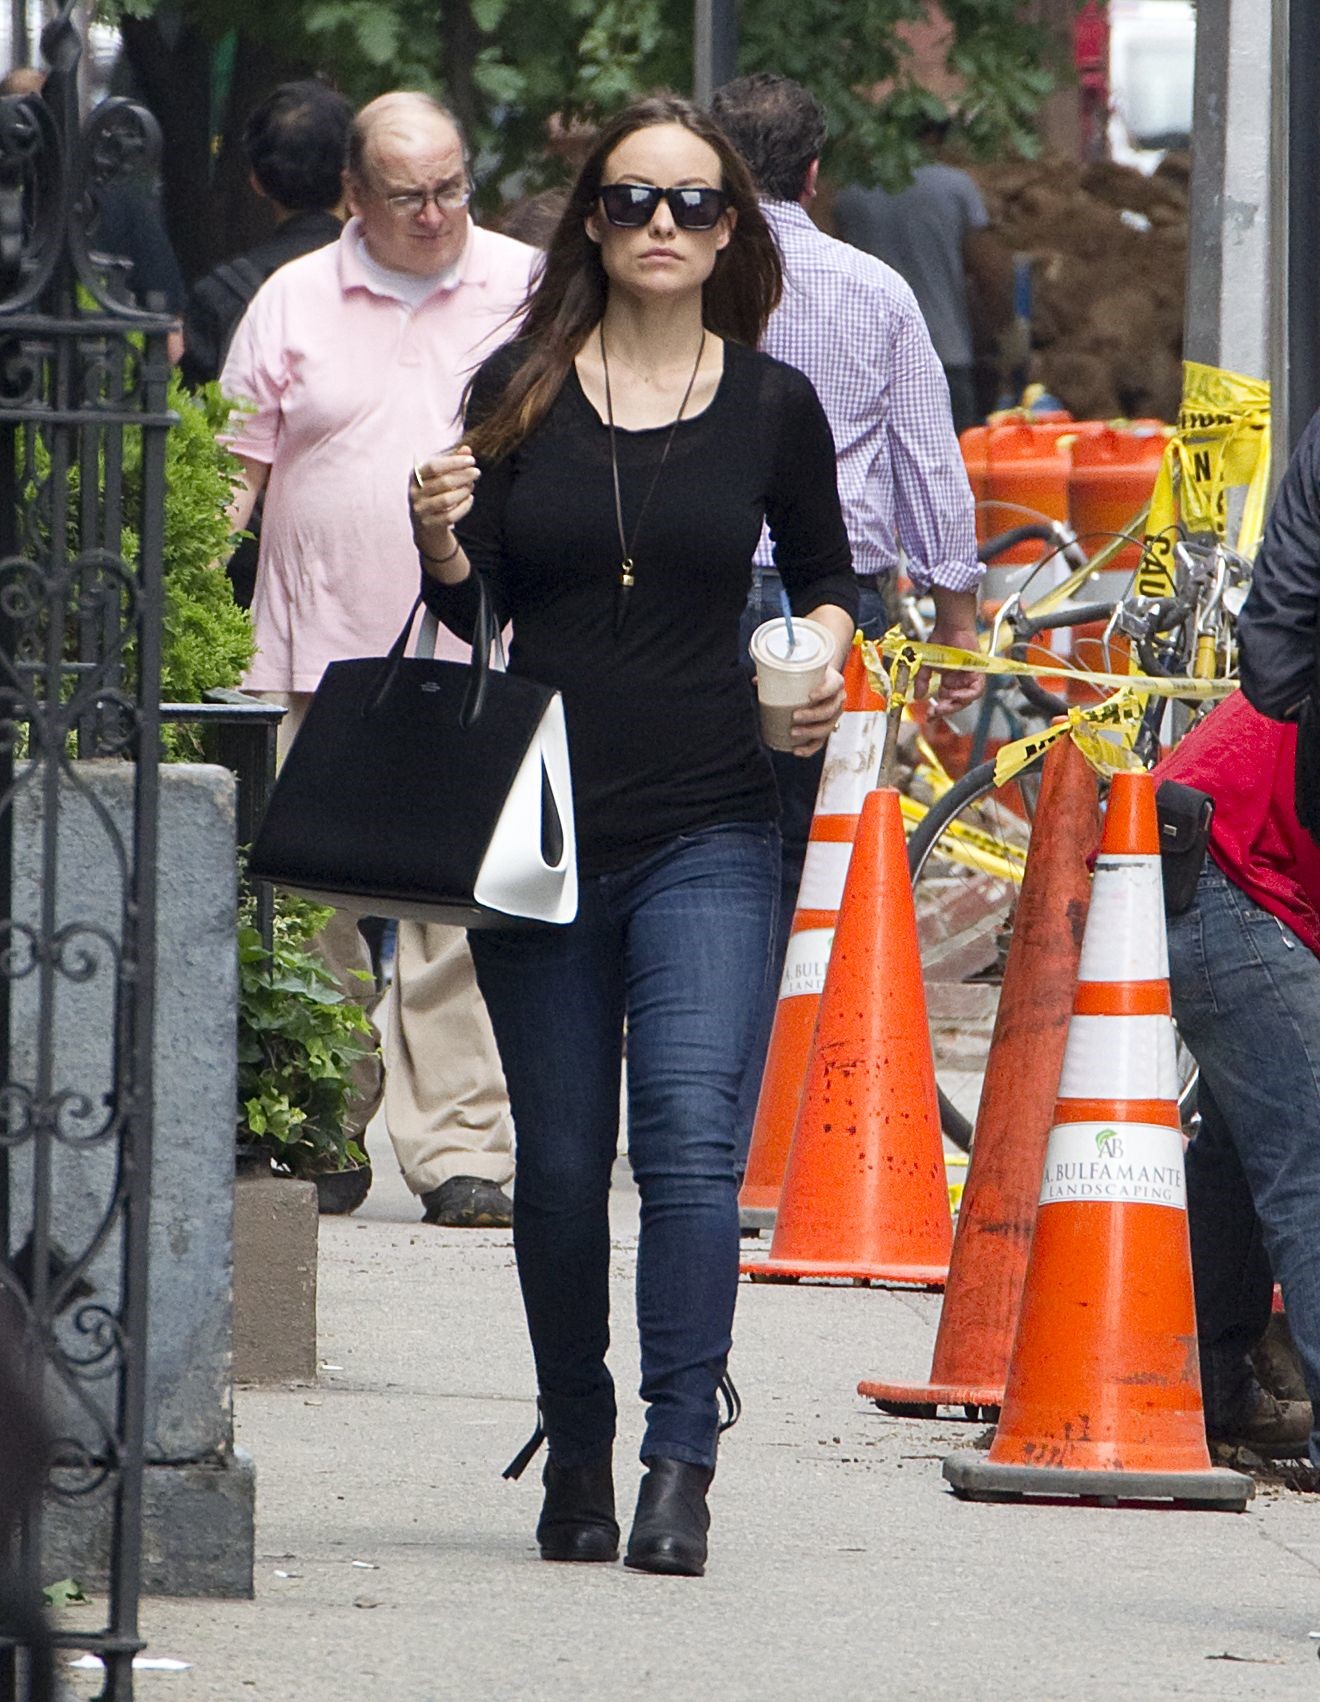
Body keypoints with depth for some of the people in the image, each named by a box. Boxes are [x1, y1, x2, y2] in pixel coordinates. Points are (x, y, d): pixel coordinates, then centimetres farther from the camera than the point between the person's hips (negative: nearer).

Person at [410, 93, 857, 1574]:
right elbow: (467, 615, 5)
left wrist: (822, 663, -1)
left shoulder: (772, 406, 4)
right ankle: (575, 1459, 22)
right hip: (536, 829, 1)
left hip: (707, 837, -1)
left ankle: (680, 1467, -16)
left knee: (689, 1133, -16)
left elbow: (825, 575, 19)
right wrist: (440, 544, -15)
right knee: (558, 1164, 6)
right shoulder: (516, 393, 3)